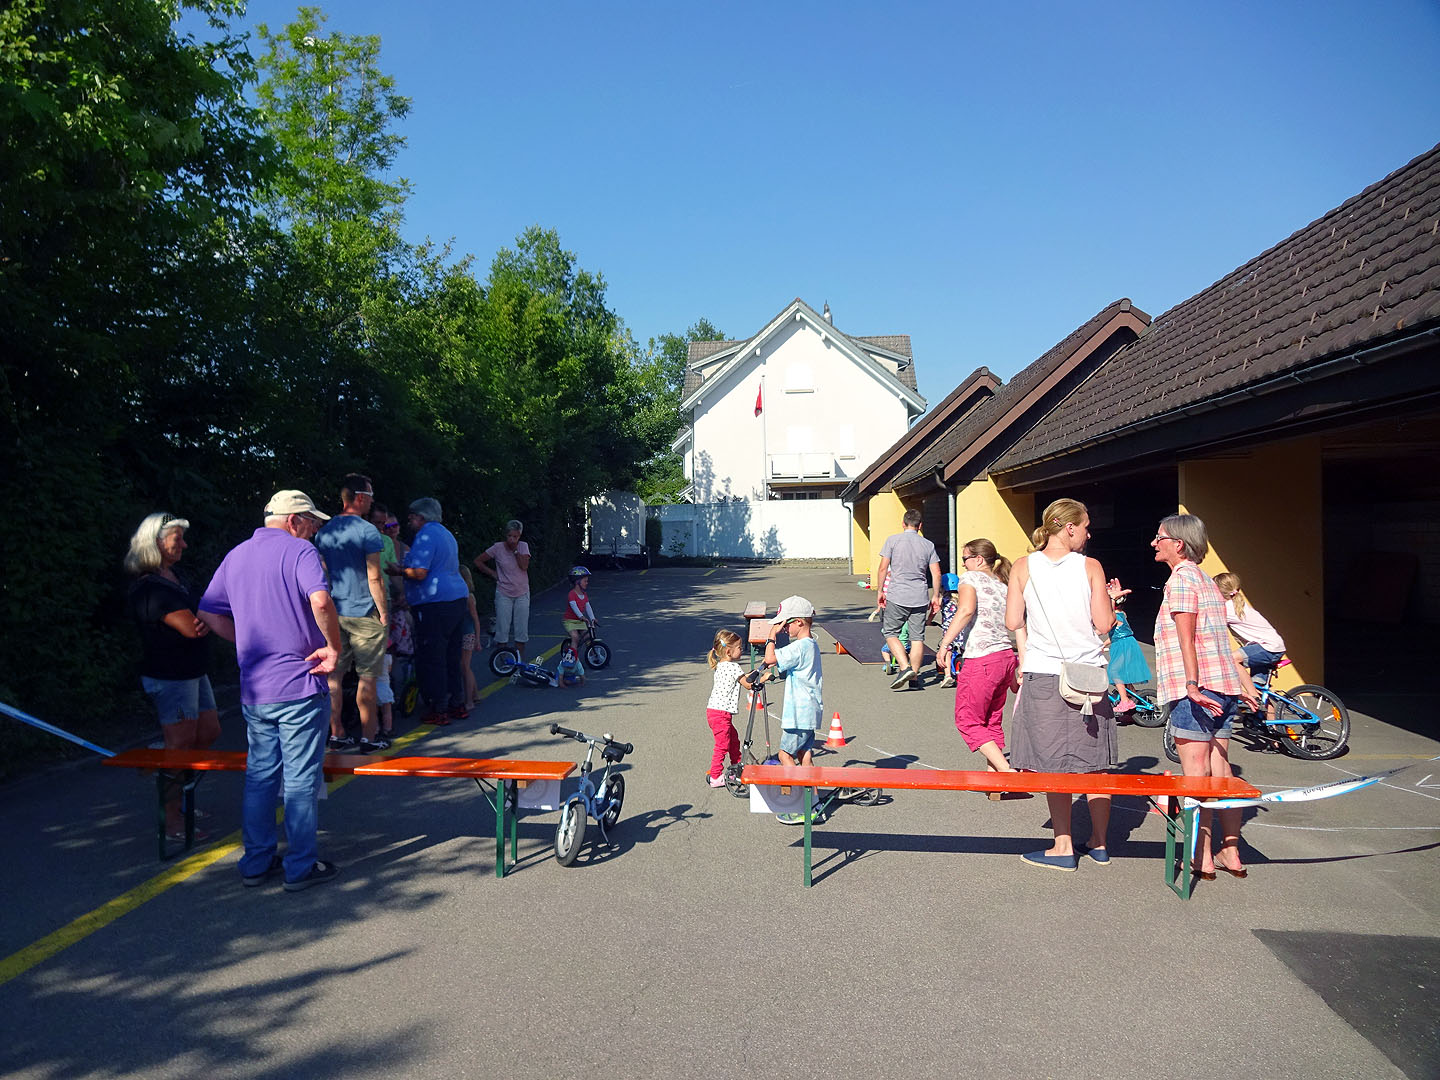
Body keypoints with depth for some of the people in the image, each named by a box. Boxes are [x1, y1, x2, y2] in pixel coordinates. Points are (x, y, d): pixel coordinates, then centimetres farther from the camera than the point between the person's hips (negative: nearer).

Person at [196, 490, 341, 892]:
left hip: (254, 689, 7)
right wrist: (334, 647, -17)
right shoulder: (300, 551, -10)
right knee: (301, 778, 2)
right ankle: (301, 867, 10)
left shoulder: (236, 556, 12)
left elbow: (208, 613, 16)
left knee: (259, 775, 16)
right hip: (299, 686, -7)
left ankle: (256, 862, 24)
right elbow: (320, 602, -28)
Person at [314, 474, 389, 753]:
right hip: (364, 614, -6)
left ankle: (336, 735, 15)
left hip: (333, 614, 6)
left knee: (334, 675, 9)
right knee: (367, 678, 1)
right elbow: (374, 579, -14)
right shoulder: (368, 531, -12)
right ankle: (369, 737, 6)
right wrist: (384, 614, -7)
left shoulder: (323, 532, 9)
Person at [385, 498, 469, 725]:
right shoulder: (445, 533, 20)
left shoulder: (426, 535, -11)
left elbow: (419, 573, -18)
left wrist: (399, 571, -2)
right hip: (457, 598, 10)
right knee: (451, 657, 16)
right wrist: (405, 568, 25)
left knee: (430, 659, -3)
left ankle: (438, 711, 0)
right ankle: (457, 704, 21)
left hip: (434, 604, -10)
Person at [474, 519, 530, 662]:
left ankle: (520, 663, 14)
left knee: (521, 630, 4)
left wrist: (515, 549, -16)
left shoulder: (523, 546, -2)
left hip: (522, 594, 2)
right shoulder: (498, 547, -7)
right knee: (502, 630, -4)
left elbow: (524, 566, -16)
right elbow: (478, 561, 0)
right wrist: (493, 574, -3)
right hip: (504, 594, -2)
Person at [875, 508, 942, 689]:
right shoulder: (928, 545, 6)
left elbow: (883, 568, -5)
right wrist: (935, 596, 14)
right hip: (920, 598, 3)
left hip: (897, 596, -3)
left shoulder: (892, 540, -3)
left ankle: (905, 667, -8)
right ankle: (914, 677, 12)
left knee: (890, 632, 9)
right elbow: (936, 574, 4)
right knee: (917, 638, 9)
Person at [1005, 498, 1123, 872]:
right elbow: (1104, 624, -4)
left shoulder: (1023, 568, -2)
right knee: (1093, 764, 12)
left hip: (1043, 674, -1)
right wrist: (1110, 599, 15)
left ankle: (1064, 847, 10)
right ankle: (1099, 844, 23)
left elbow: (1013, 622, -2)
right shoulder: (1090, 567, -3)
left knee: (1053, 764, 6)